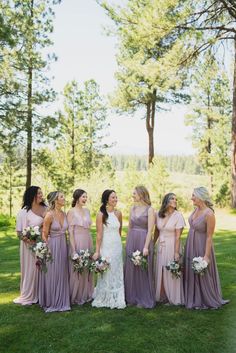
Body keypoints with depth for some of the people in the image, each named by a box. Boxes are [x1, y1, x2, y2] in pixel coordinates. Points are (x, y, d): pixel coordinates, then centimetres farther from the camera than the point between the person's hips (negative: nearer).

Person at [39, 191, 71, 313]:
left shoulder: (64, 214, 4)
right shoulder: (49, 215, -15)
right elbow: (44, 235, -10)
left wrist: (63, 245, 9)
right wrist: (48, 250, -11)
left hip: (63, 246, 6)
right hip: (52, 247, -6)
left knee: (62, 274, 13)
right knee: (52, 275, 4)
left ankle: (61, 301, 27)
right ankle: (51, 303, 20)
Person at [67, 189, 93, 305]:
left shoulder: (87, 211, 10)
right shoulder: (71, 212, -9)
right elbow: (70, 231, -12)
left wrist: (91, 245, 12)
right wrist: (73, 249, -16)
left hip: (88, 242, 6)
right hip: (77, 242, -6)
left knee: (87, 270, 13)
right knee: (77, 270, 3)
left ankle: (86, 294, 26)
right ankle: (76, 297, 18)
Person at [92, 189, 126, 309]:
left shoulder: (118, 213, 4)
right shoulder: (101, 214, -10)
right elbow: (99, 234, -11)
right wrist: (97, 251, -13)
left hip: (117, 246, 5)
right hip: (106, 246, -5)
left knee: (117, 273, 11)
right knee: (106, 273, 5)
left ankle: (117, 298, 24)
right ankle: (105, 299, 20)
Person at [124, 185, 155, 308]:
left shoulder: (149, 209, -8)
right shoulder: (132, 208, 10)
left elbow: (150, 230, -13)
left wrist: (146, 247, -18)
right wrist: (127, 243, 13)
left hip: (143, 240, -6)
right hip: (131, 240, 6)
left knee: (143, 270, 2)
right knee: (130, 269, 10)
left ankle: (144, 299, 16)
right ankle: (132, 298, 23)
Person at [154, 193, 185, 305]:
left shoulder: (178, 215, -11)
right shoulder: (159, 214, 1)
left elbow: (178, 236, -13)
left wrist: (176, 252, -15)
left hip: (172, 246, -4)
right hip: (161, 246, 4)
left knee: (172, 272, 3)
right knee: (160, 271, 10)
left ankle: (173, 297, 18)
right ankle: (162, 296, 25)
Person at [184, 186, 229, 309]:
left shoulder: (209, 214, -24)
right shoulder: (196, 209, -1)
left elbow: (209, 236, -21)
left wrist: (206, 256, -19)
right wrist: (189, 245, 15)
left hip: (201, 247, -8)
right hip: (191, 245, 8)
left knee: (203, 275, 9)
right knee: (191, 273, 19)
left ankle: (207, 300, 30)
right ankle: (195, 299, 37)